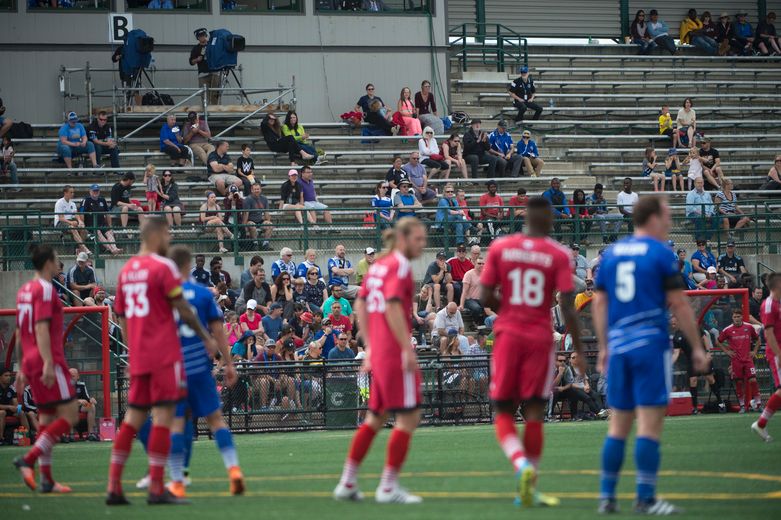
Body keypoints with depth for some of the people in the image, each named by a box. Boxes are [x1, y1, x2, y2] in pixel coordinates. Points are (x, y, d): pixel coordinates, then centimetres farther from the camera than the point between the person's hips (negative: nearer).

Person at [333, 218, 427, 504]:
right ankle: (388, 487, -4)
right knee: (409, 417, -4)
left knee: (376, 417, 16)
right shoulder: (400, 266, -11)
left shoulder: (379, 265, 15)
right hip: (395, 351, -9)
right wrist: (408, 349, -22)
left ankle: (347, 483, 16)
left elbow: (360, 304, 19)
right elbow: (393, 306, -22)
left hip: (378, 351, 9)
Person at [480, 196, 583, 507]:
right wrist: (579, 348, -1)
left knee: (504, 413, 6)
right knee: (534, 413, 5)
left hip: (507, 334, 1)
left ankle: (522, 464, -22)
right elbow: (568, 307, -9)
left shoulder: (499, 248, 1)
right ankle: (529, 490, 7)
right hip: (540, 338, -1)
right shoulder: (559, 256, -4)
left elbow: (486, 298, 1)